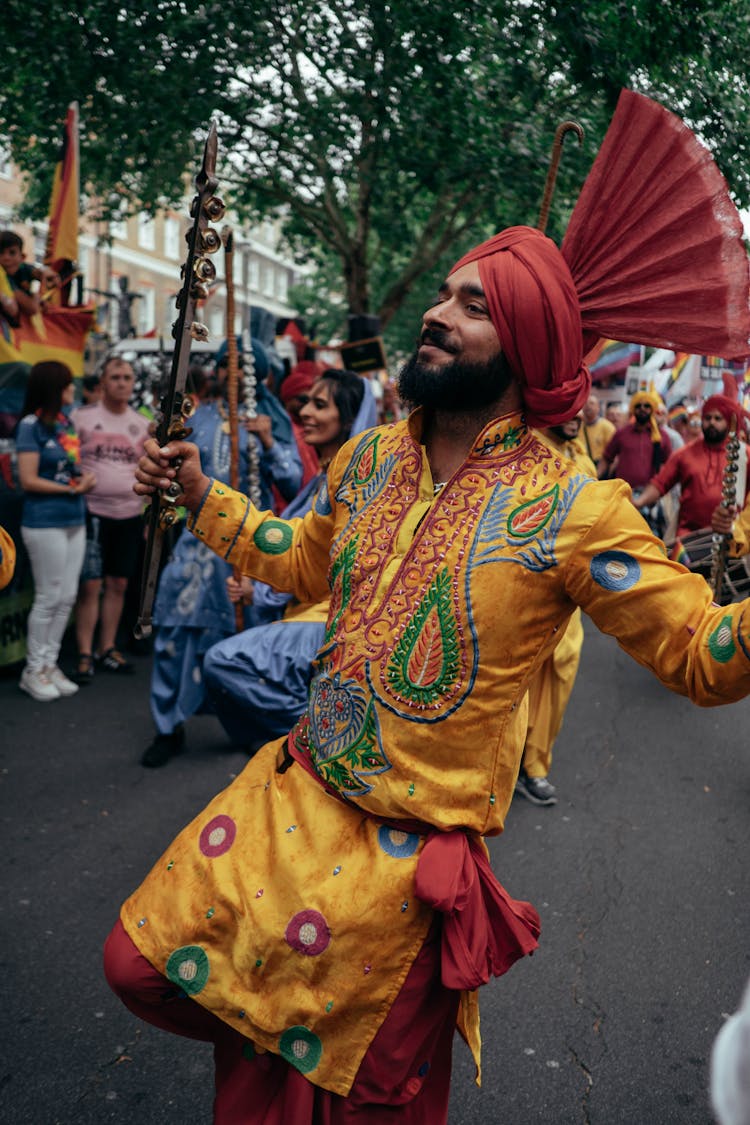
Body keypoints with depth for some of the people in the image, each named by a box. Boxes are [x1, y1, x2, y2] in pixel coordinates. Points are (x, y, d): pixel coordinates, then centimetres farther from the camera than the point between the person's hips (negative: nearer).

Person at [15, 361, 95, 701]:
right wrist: (71, 489, -11)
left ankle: (50, 663, 19)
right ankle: (34, 670, 13)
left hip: (74, 520, 7)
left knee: (67, 598, 9)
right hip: (45, 522, -7)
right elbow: (28, 480, -12)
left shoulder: (67, 423, 9)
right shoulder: (31, 425, -10)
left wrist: (85, 478, 0)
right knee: (48, 598, 0)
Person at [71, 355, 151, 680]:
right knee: (90, 585, -5)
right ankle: (84, 655, 4)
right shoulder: (82, 417, -1)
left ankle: (108, 649, 19)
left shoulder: (142, 423, 9)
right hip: (93, 513, -3)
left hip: (130, 515, 4)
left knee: (118, 585, 8)